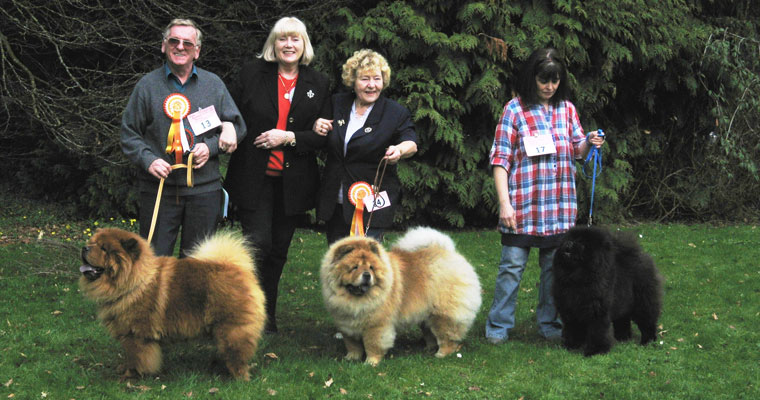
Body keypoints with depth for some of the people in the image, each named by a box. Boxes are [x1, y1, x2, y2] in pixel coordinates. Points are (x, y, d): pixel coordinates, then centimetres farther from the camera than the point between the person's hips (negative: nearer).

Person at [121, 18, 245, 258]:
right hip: (158, 188, -1)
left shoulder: (214, 85, 9)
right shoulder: (148, 85, 4)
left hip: (204, 188, 2)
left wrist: (210, 147, -6)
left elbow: (237, 126, 11)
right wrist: (148, 160, -12)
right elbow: (129, 133, 5)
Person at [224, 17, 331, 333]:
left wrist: (289, 137, -10)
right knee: (258, 242, -14)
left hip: (293, 183, 2)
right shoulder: (252, 73, 2)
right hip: (254, 179, -2)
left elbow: (324, 135, 3)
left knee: (278, 249, 10)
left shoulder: (318, 84, 6)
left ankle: (267, 316, 25)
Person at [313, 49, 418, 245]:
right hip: (336, 202, 4)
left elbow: (411, 143, -15)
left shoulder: (396, 113, -3)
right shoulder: (337, 104, 8)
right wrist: (317, 126, -3)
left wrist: (400, 150, -39)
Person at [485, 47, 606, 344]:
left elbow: (577, 151, 16)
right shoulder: (515, 109, -2)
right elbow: (500, 159, -5)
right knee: (512, 266, -2)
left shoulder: (567, 109, 11)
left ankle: (550, 323, 22)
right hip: (523, 203, -4)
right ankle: (498, 327, 9)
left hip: (560, 205, 4)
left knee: (555, 266, 10)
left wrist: (589, 144, -8)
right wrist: (504, 202, -13)